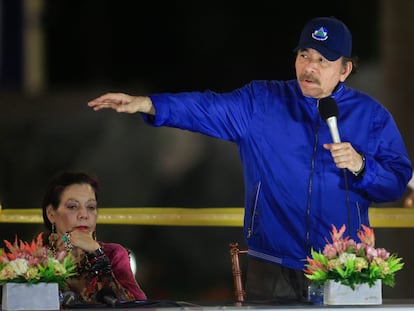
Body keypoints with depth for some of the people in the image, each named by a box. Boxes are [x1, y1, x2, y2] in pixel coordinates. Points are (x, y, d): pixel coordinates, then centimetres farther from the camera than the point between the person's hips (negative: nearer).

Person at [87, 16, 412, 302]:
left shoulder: (370, 115, 5)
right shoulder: (260, 103, 6)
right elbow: (207, 108, -6)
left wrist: (360, 165, -16)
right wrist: (146, 104, -21)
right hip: (273, 268, 0)